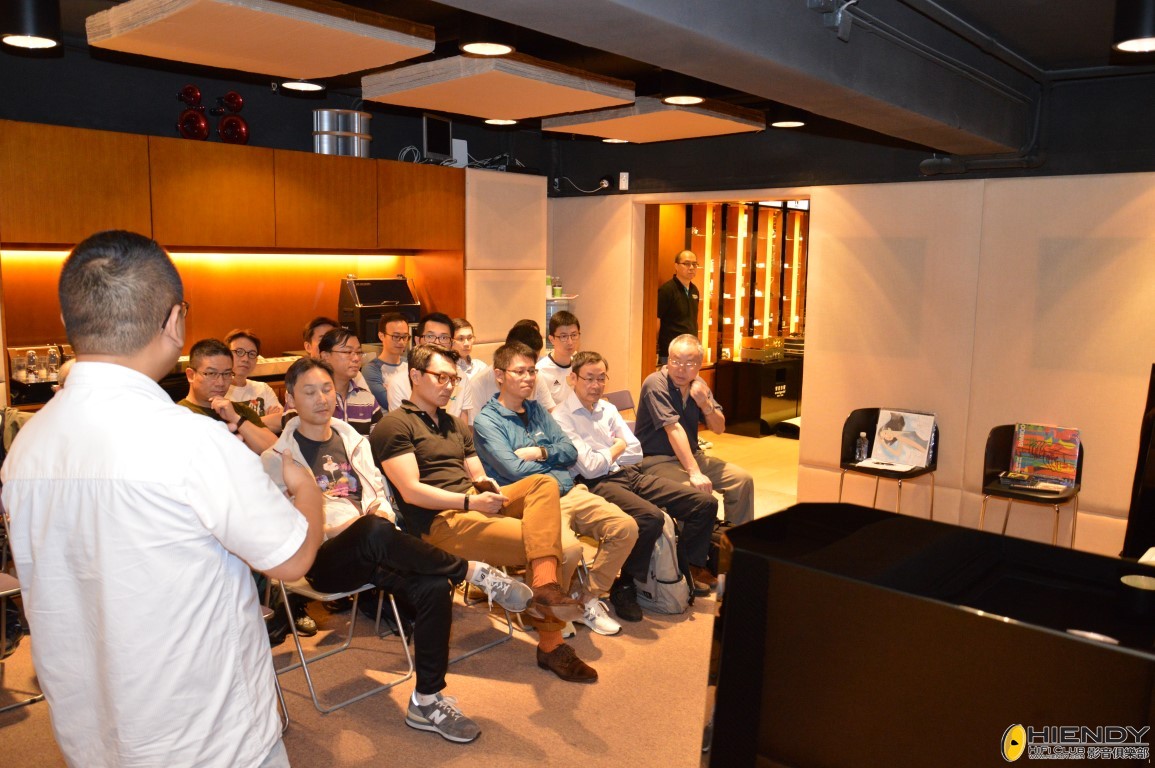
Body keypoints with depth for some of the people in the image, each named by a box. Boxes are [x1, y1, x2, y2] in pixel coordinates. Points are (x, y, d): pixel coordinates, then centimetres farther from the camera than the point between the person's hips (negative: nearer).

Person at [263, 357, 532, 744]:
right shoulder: (278, 457, 5)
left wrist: (382, 514, -7)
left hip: (370, 552, 5)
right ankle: (477, 573, -25)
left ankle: (426, 702, -11)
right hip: (324, 559, -5)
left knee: (433, 588, -25)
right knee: (374, 531, -40)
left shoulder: (351, 439, 19)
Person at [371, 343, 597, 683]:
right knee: (539, 540, -22)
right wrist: (470, 502, -19)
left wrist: (490, 489, -5)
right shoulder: (393, 426, -1)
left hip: (475, 505, 8)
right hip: (439, 522, -8)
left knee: (544, 483, -19)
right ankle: (550, 645, -14)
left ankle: (546, 586, -32)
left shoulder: (456, 425, 25)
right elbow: (411, 491, -12)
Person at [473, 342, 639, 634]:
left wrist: (540, 453, -7)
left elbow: (571, 451, 12)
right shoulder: (486, 421, -3)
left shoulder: (537, 410, 19)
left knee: (626, 526, -13)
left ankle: (590, 599, 4)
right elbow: (514, 470, -14)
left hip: (570, 492, 7)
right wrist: (554, 460, 2)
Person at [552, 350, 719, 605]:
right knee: (651, 517, -37)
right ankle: (624, 588, -15)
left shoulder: (608, 409, 17)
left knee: (706, 503, -2)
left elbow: (636, 453, 12)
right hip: (597, 485, -8)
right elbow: (590, 468, -13)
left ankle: (690, 565, 19)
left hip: (630, 475, 8)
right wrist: (616, 450, 3)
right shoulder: (562, 418, -7)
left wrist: (603, 456, -2)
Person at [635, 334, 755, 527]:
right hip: (656, 459, -7)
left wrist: (706, 405, -15)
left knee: (743, 479, -2)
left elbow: (719, 428, 7)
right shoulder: (656, 384, -17)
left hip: (691, 455, 8)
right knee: (695, 492, -33)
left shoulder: (697, 384, 4)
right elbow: (674, 429, -26)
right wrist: (694, 473, -32)